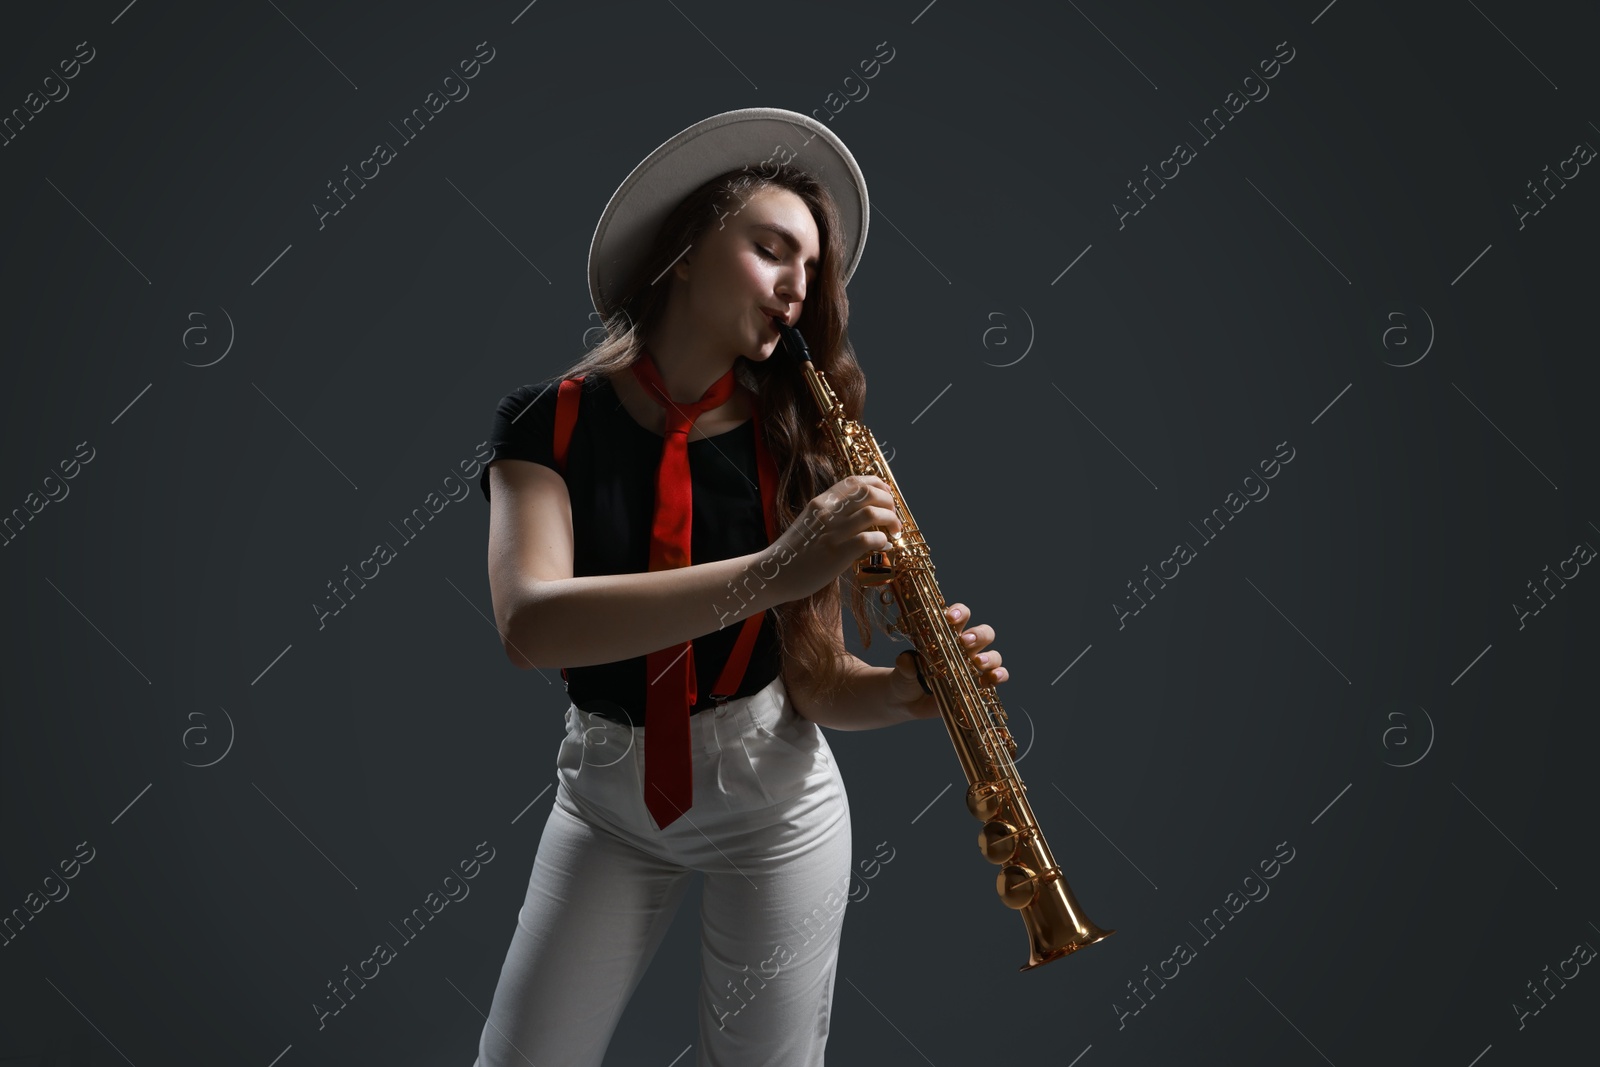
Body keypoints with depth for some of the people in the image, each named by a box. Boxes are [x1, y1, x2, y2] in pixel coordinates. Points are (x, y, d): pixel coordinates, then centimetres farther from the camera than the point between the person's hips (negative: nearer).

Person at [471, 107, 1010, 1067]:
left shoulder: (793, 441, -8)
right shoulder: (550, 420, -13)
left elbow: (813, 680, -8)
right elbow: (530, 626, -31)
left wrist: (905, 688, -30)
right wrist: (771, 571, -41)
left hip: (773, 802, 1)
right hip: (603, 796, 0)